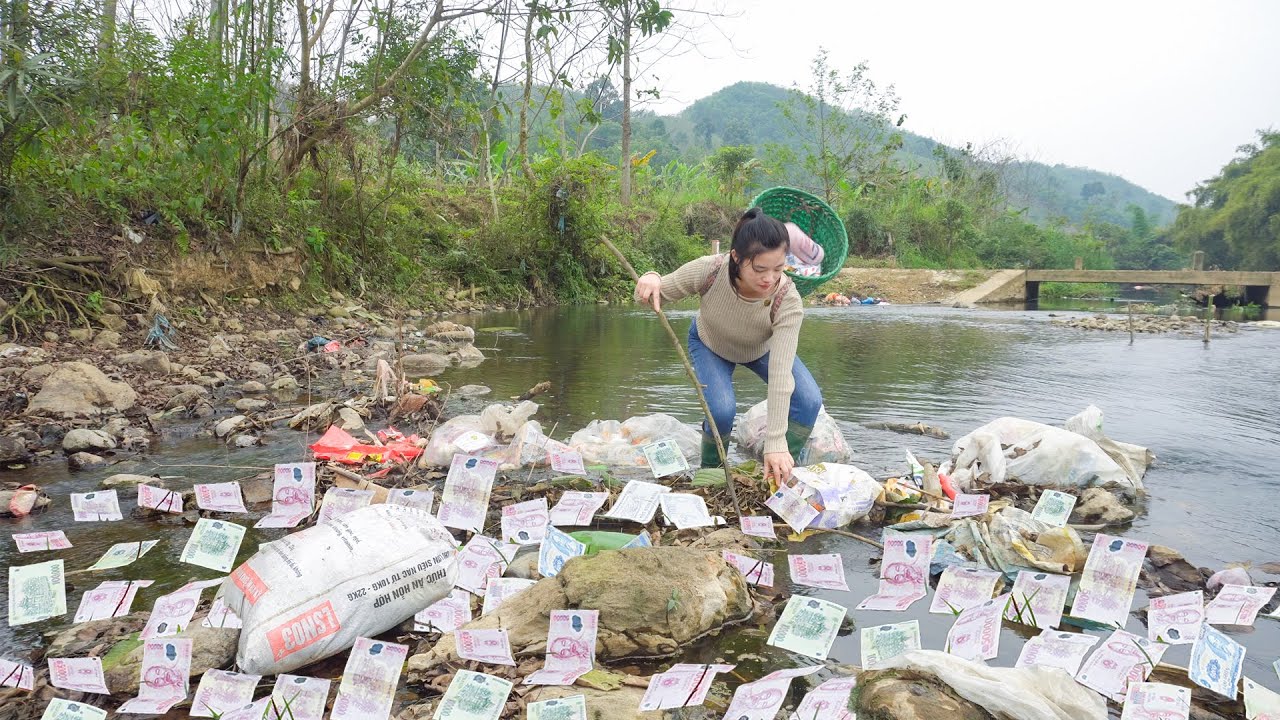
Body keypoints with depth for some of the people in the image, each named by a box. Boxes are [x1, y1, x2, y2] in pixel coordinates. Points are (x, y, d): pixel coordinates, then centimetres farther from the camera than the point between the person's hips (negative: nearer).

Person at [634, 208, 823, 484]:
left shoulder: (788, 303, -39)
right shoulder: (709, 270, -39)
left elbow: (780, 374, -41)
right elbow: (653, 298, -23)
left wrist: (776, 443, -44)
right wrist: (651, 280, -49)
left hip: (762, 349, 1)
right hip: (710, 344, -1)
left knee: (810, 401, -17)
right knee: (722, 409, -26)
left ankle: (783, 472, 8)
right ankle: (711, 472, 5)